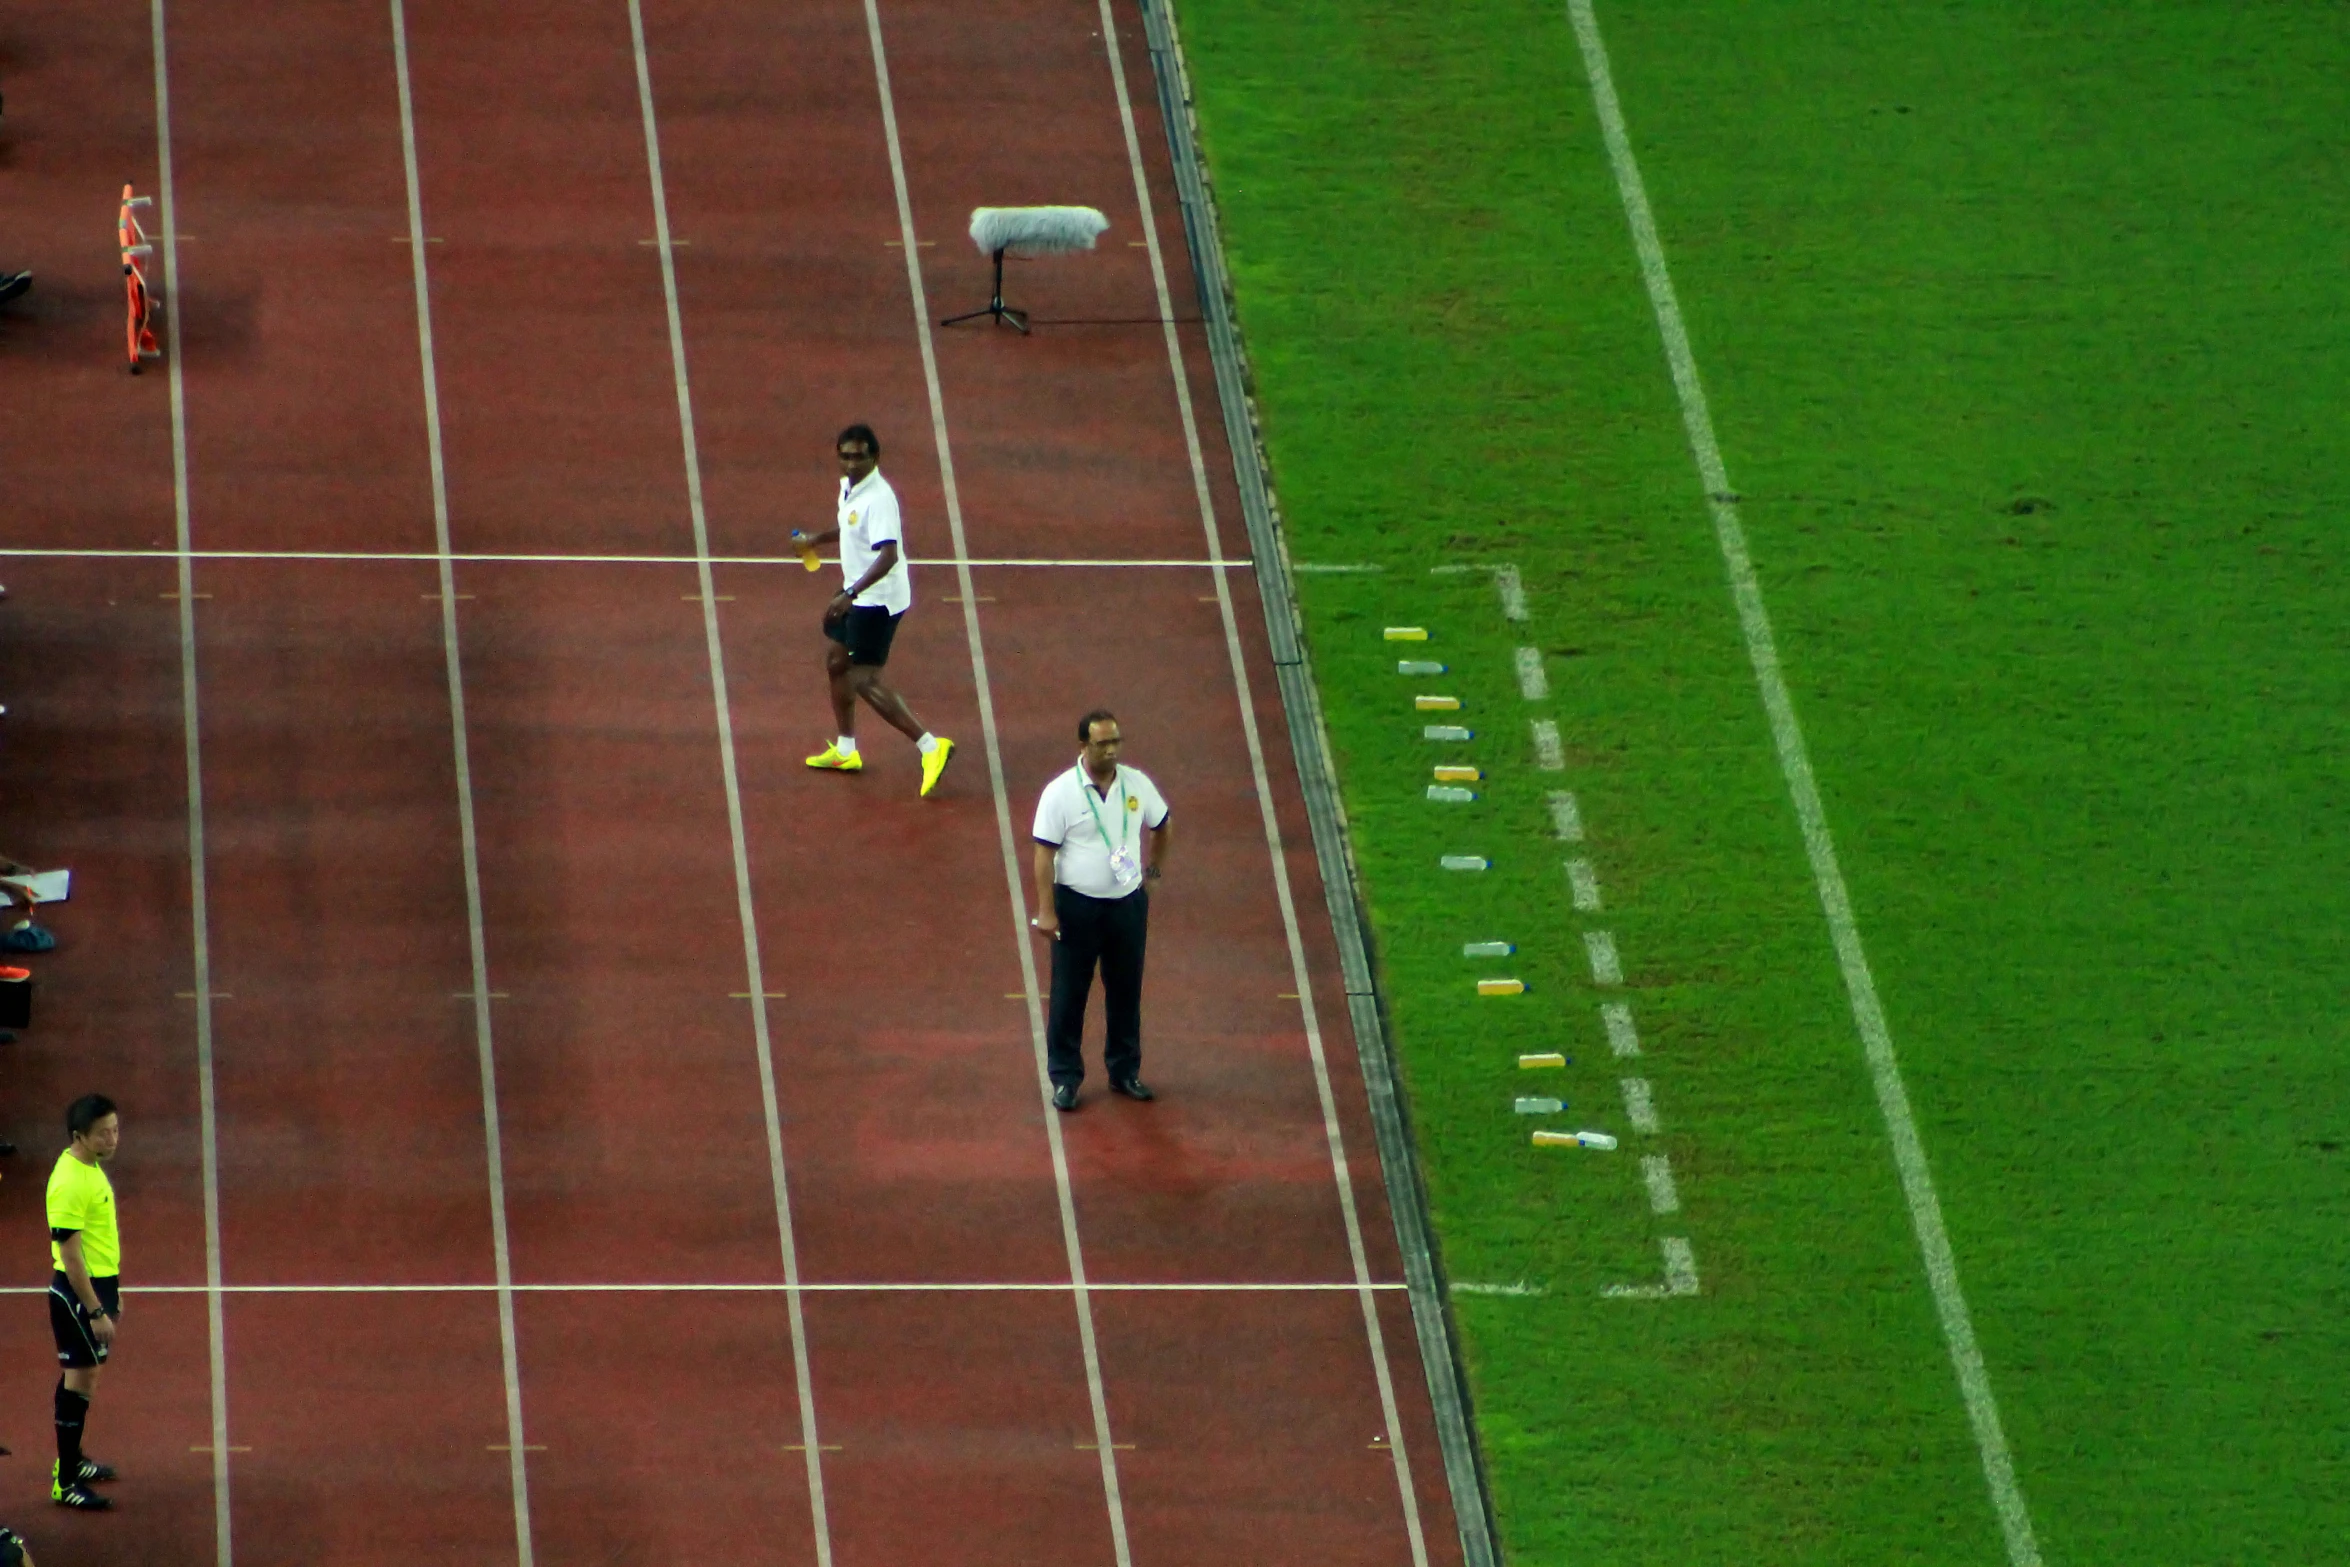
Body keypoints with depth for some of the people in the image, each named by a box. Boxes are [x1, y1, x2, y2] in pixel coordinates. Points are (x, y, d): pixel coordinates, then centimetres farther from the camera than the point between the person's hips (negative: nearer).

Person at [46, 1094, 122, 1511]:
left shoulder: (92, 1168, 7)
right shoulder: (70, 1183, -24)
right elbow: (69, 1254, -24)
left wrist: (112, 1293, 23)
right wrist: (95, 1312, -23)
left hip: (99, 1285, 9)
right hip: (78, 1292, -9)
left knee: (79, 1375, 19)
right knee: (81, 1379, -5)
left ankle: (71, 1459, 33)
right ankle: (65, 1483, -1)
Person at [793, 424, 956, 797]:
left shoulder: (878, 498, -26)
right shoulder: (849, 488, 4)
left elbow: (888, 555, -35)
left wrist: (851, 593, -41)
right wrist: (817, 539, 31)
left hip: (878, 599, -10)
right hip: (857, 595, 10)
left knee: (865, 681, -11)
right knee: (837, 661, 20)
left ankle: (930, 746, -14)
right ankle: (845, 751, 34)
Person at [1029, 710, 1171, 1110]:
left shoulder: (1136, 785, -1)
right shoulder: (1061, 793, -13)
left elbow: (1161, 824, 20)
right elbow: (1045, 853, -12)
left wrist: (1157, 861, 23)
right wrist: (1045, 910, -15)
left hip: (1128, 903, 4)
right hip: (1077, 906, -4)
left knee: (1126, 991, 12)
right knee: (1069, 994, 2)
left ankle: (1125, 1071, 25)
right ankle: (1065, 1077, 10)